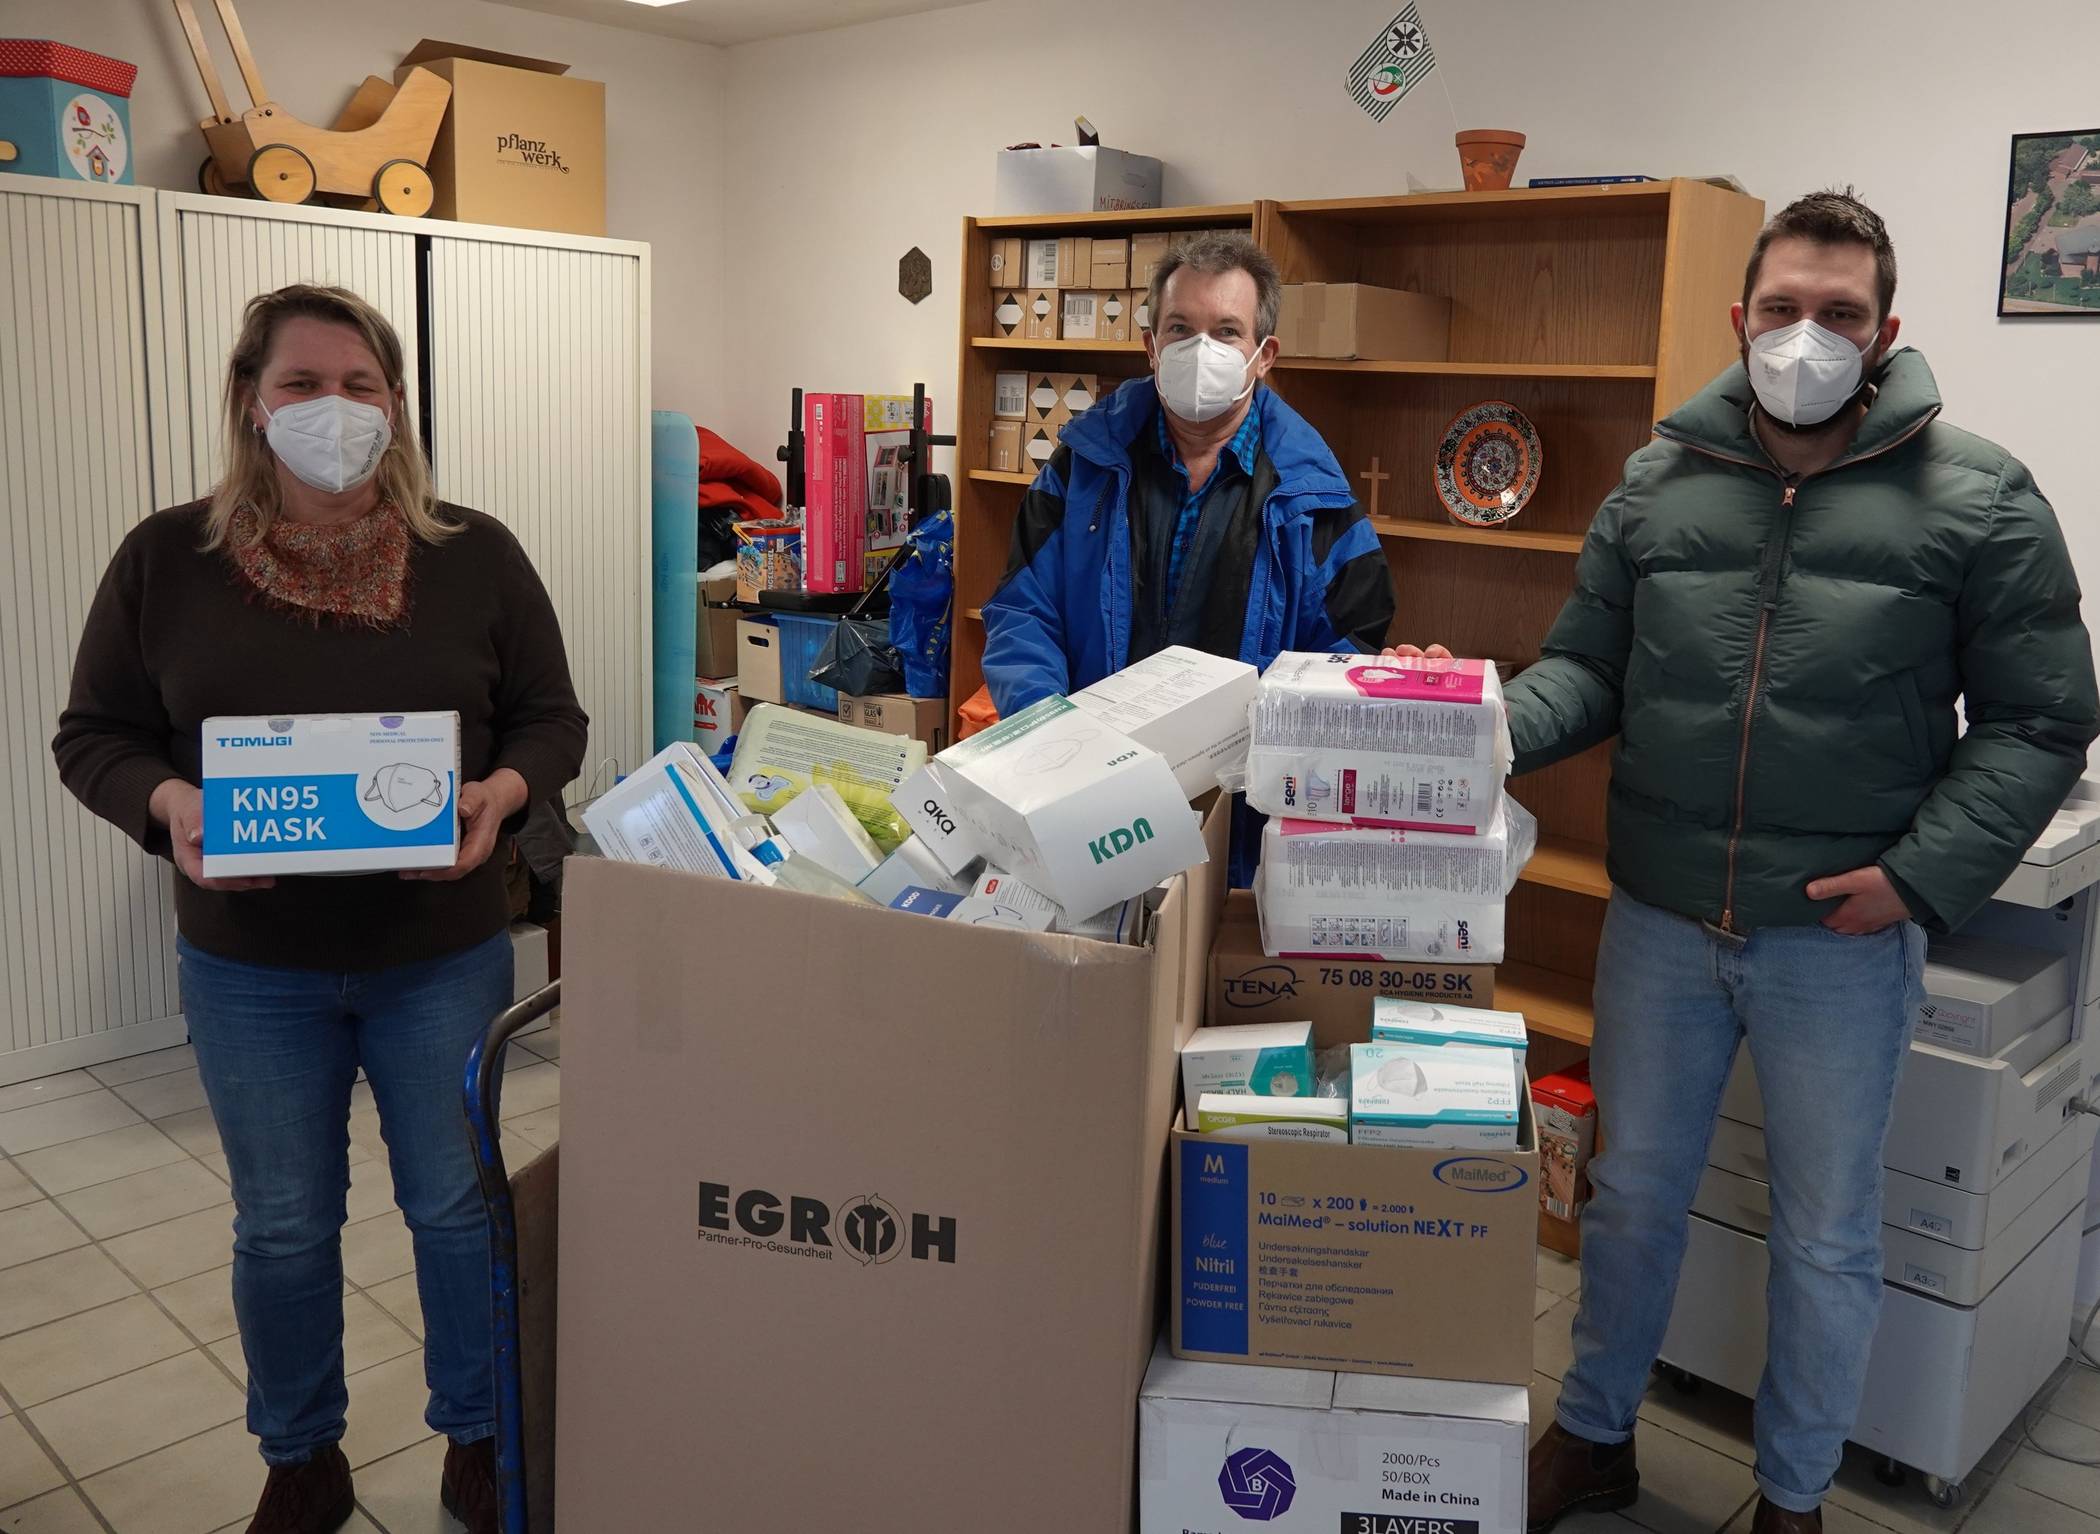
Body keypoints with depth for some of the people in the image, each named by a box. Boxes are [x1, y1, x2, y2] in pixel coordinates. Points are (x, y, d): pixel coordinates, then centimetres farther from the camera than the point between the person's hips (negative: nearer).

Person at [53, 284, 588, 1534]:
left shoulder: (476, 554, -4)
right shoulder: (166, 559, -3)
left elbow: (552, 718, 0)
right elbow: (94, 735, 1)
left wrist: (500, 796, -21)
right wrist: (169, 806, -19)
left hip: (444, 953, 0)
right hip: (251, 966, 1)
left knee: (458, 1206, 13)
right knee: (283, 1226, 15)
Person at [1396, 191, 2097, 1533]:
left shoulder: (1979, 499, -6)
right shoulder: (1660, 483, 2)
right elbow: (1588, 666, 4)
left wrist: (1925, 876, -16)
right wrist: (1496, 732, -16)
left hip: (1841, 940, -2)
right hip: (1659, 924, 3)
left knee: (1827, 1238, 14)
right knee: (1632, 1195, 18)